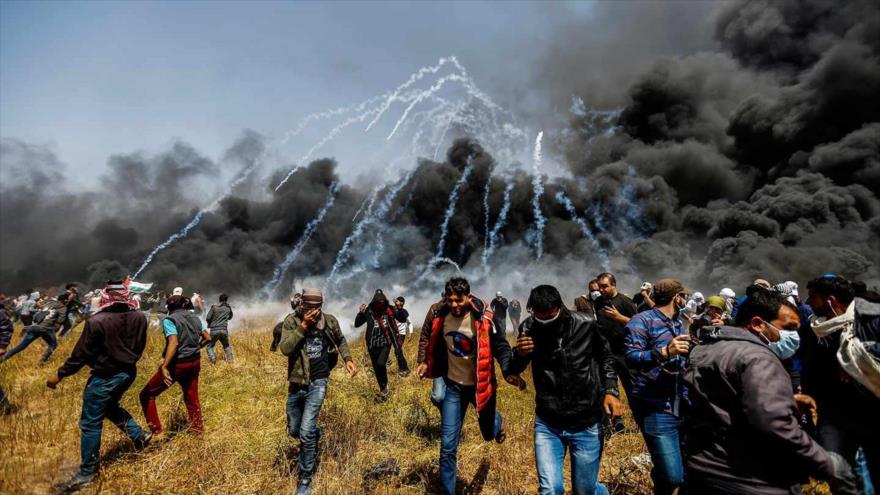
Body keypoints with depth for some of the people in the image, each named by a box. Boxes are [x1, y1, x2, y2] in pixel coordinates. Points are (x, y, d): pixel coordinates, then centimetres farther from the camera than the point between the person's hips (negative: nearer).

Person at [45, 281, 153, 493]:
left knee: (90, 424, 8)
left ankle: (87, 473, 18)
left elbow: (81, 354, -13)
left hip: (104, 377, -6)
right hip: (128, 373, 6)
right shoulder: (139, 318, -6)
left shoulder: (96, 322, -21)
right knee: (110, 406, 31)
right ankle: (139, 435, 24)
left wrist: (59, 375, 0)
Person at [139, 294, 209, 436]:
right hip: (195, 363, 7)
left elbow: (174, 343, -25)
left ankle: (156, 430, 13)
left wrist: (164, 366, -27)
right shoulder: (195, 318, 8)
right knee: (191, 397, 20)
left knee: (147, 395, 11)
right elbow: (207, 338, 11)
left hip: (178, 364, -6)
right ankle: (197, 428, 30)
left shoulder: (170, 320, -12)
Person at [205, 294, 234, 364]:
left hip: (214, 330, -3)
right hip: (224, 330, 3)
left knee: (210, 345, 11)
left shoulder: (214, 307, -4)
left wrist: (209, 325, 13)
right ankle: (230, 358, 7)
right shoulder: (228, 308, 6)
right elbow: (230, 317, 23)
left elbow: (208, 318, -5)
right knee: (226, 345, 21)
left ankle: (212, 358, -10)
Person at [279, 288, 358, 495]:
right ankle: (315, 432, 51)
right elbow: (285, 349, -23)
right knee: (294, 430, 17)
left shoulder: (330, 321, -7)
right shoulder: (292, 320, -10)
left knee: (305, 433, -10)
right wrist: (303, 326, -29)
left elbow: (340, 340, 12)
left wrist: (348, 359, -1)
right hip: (296, 384, 2)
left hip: (317, 383, -2)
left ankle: (306, 478, 11)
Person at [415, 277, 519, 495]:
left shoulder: (484, 318, -20)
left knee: (489, 433, 20)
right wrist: (423, 361, 0)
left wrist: (508, 371, -29)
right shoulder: (440, 316, -10)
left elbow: (501, 347, -13)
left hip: (479, 385, -1)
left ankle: (497, 422, 57)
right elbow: (427, 337, 10)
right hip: (453, 386, 2)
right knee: (448, 445, 2)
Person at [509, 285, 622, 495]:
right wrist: (519, 354, -23)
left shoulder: (586, 325, -12)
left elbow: (606, 358, 7)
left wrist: (610, 391, -6)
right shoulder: (529, 328, -11)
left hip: (586, 424, 0)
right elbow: (513, 371, -2)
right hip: (547, 424, 0)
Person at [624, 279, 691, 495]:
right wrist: (665, 352, -35)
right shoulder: (642, 320, -9)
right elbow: (631, 358, -22)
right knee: (673, 477, -7)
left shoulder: (679, 323, 17)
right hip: (655, 408, -8)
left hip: (681, 405, 8)